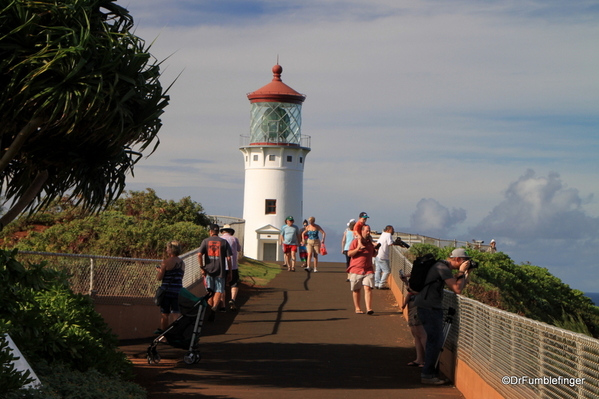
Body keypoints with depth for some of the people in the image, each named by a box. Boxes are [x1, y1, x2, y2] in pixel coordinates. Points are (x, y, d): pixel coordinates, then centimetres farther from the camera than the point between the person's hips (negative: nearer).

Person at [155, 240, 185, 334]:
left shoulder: (166, 262, -11)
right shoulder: (182, 263, 7)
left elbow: (159, 278, -11)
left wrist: (159, 270, 10)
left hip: (167, 290, -4)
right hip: (178, 290, 4)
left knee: (164, 313, 6)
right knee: (175, 312, 6)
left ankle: (163, 330, 13)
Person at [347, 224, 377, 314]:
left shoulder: (370, 242, 13)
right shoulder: (355, 241, 0)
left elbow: (373, 254, 24)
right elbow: (349, 254, -5)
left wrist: (376, 250, 2)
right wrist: (357, 249, -20)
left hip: (368, 270, 2)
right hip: (356, 270, -2)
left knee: (368, 288, -11)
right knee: (356, 290, 6)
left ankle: (369, 308, -16)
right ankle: (357, 308, 18)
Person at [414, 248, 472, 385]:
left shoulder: (444, 267, 16)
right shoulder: (442, 268, -16)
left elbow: (461, 285, 18)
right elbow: (457, 289, -20)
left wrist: (466, 272, 7)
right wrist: (461, 272, -9)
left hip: (432, 308, 11)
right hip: (429, 308, -11)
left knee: (435, 341, 15)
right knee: (435, 341, -8)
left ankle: (429, 373, 21)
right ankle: (427, 375, -4)